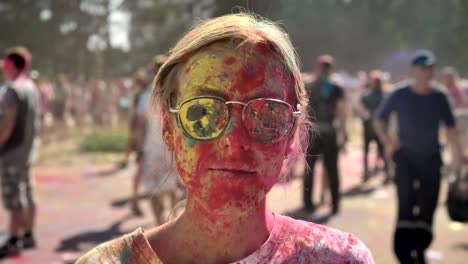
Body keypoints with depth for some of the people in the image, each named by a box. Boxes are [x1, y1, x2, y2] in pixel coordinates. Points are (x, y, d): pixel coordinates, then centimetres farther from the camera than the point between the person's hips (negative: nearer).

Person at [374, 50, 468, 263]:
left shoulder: (439, 97, 1)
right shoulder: (400, 94, -4)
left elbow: (450, 127, 7)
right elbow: (378, 119, 6)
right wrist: (386, 141, -8)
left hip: (431, 158, 2)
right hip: (405, 157, -2)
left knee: (428, 206, 5)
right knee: (406, 201, -14)